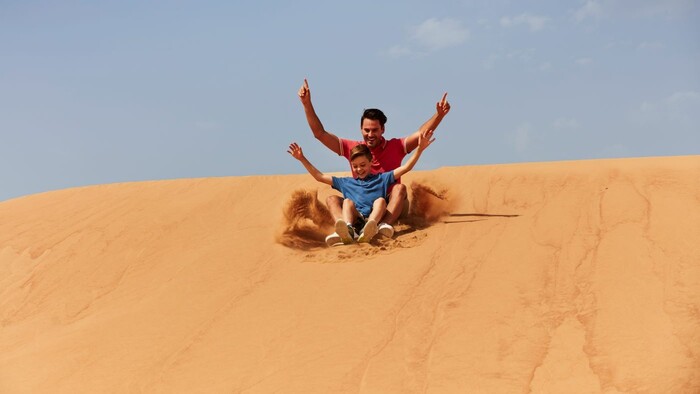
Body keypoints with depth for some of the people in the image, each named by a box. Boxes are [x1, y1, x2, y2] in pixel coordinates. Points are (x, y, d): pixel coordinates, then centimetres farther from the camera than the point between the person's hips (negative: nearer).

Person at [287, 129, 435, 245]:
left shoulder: (381, 179, 24)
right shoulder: (346, 182, 29)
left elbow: (405, 168, 14)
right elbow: (319, 176, 29)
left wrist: (419, 149, 3)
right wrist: (302, 159, 24)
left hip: (374, 218, -1)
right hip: (354, 220, 1)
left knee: (380, 200, -25)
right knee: (347, 201, -22)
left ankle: (368, 231, -57)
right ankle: (348, 231, -56)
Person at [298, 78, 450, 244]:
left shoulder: (395, 147, 5)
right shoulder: (352, 148, 8)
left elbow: (422, 134, -6)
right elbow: (320, 133, 5)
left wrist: (439, 115, -23)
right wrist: (307, 104, -4)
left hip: (390, 208, -2)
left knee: (400, 188, -29)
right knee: (332, 199, -19)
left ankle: (385, 224, -54)